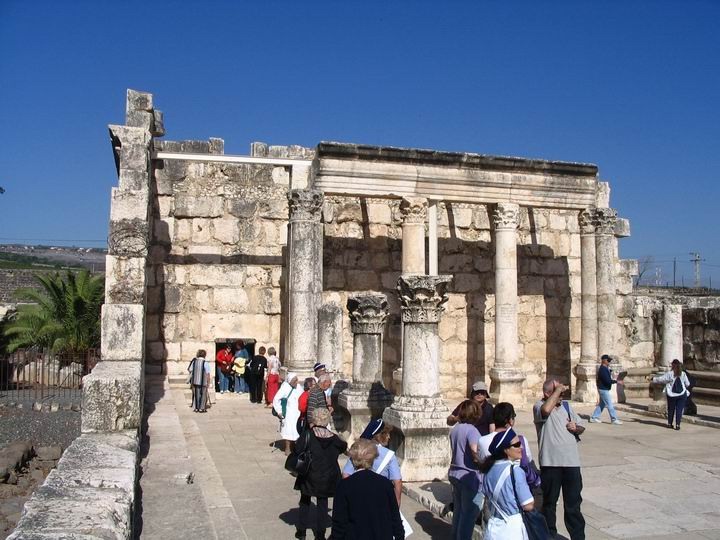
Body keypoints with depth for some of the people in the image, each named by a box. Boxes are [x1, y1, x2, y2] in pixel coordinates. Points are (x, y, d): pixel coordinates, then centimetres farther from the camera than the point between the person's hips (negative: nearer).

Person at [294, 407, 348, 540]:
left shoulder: (307, 435, -14)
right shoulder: (333, 438, -5)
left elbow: (296, 451, -18)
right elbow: (344, 447, 12)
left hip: (309, 478, -2)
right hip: (328, 479, 2)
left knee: (305, 502, 19)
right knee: (322, 504, 15)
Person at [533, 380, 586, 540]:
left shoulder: (566, 406, 10)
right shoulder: (539, 406, -8)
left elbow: (581, 427, 17)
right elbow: (546, 410, -33)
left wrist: (576, 428, -7)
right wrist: (558, 389, -23)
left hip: (571, 461, 4)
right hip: (550, 462, -4)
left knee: (573, 503, 12)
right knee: (549, 502, 11)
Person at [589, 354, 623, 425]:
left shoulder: (605, 368, 12)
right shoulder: (602, 369, -21)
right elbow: (607, 380, -26)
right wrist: (617, 382, -20)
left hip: (604, 389, 10)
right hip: (604, 390, -10)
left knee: (601, 404, 15)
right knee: (609, 405, -4)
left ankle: (594, 417, 20)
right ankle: (614, 419, 3)